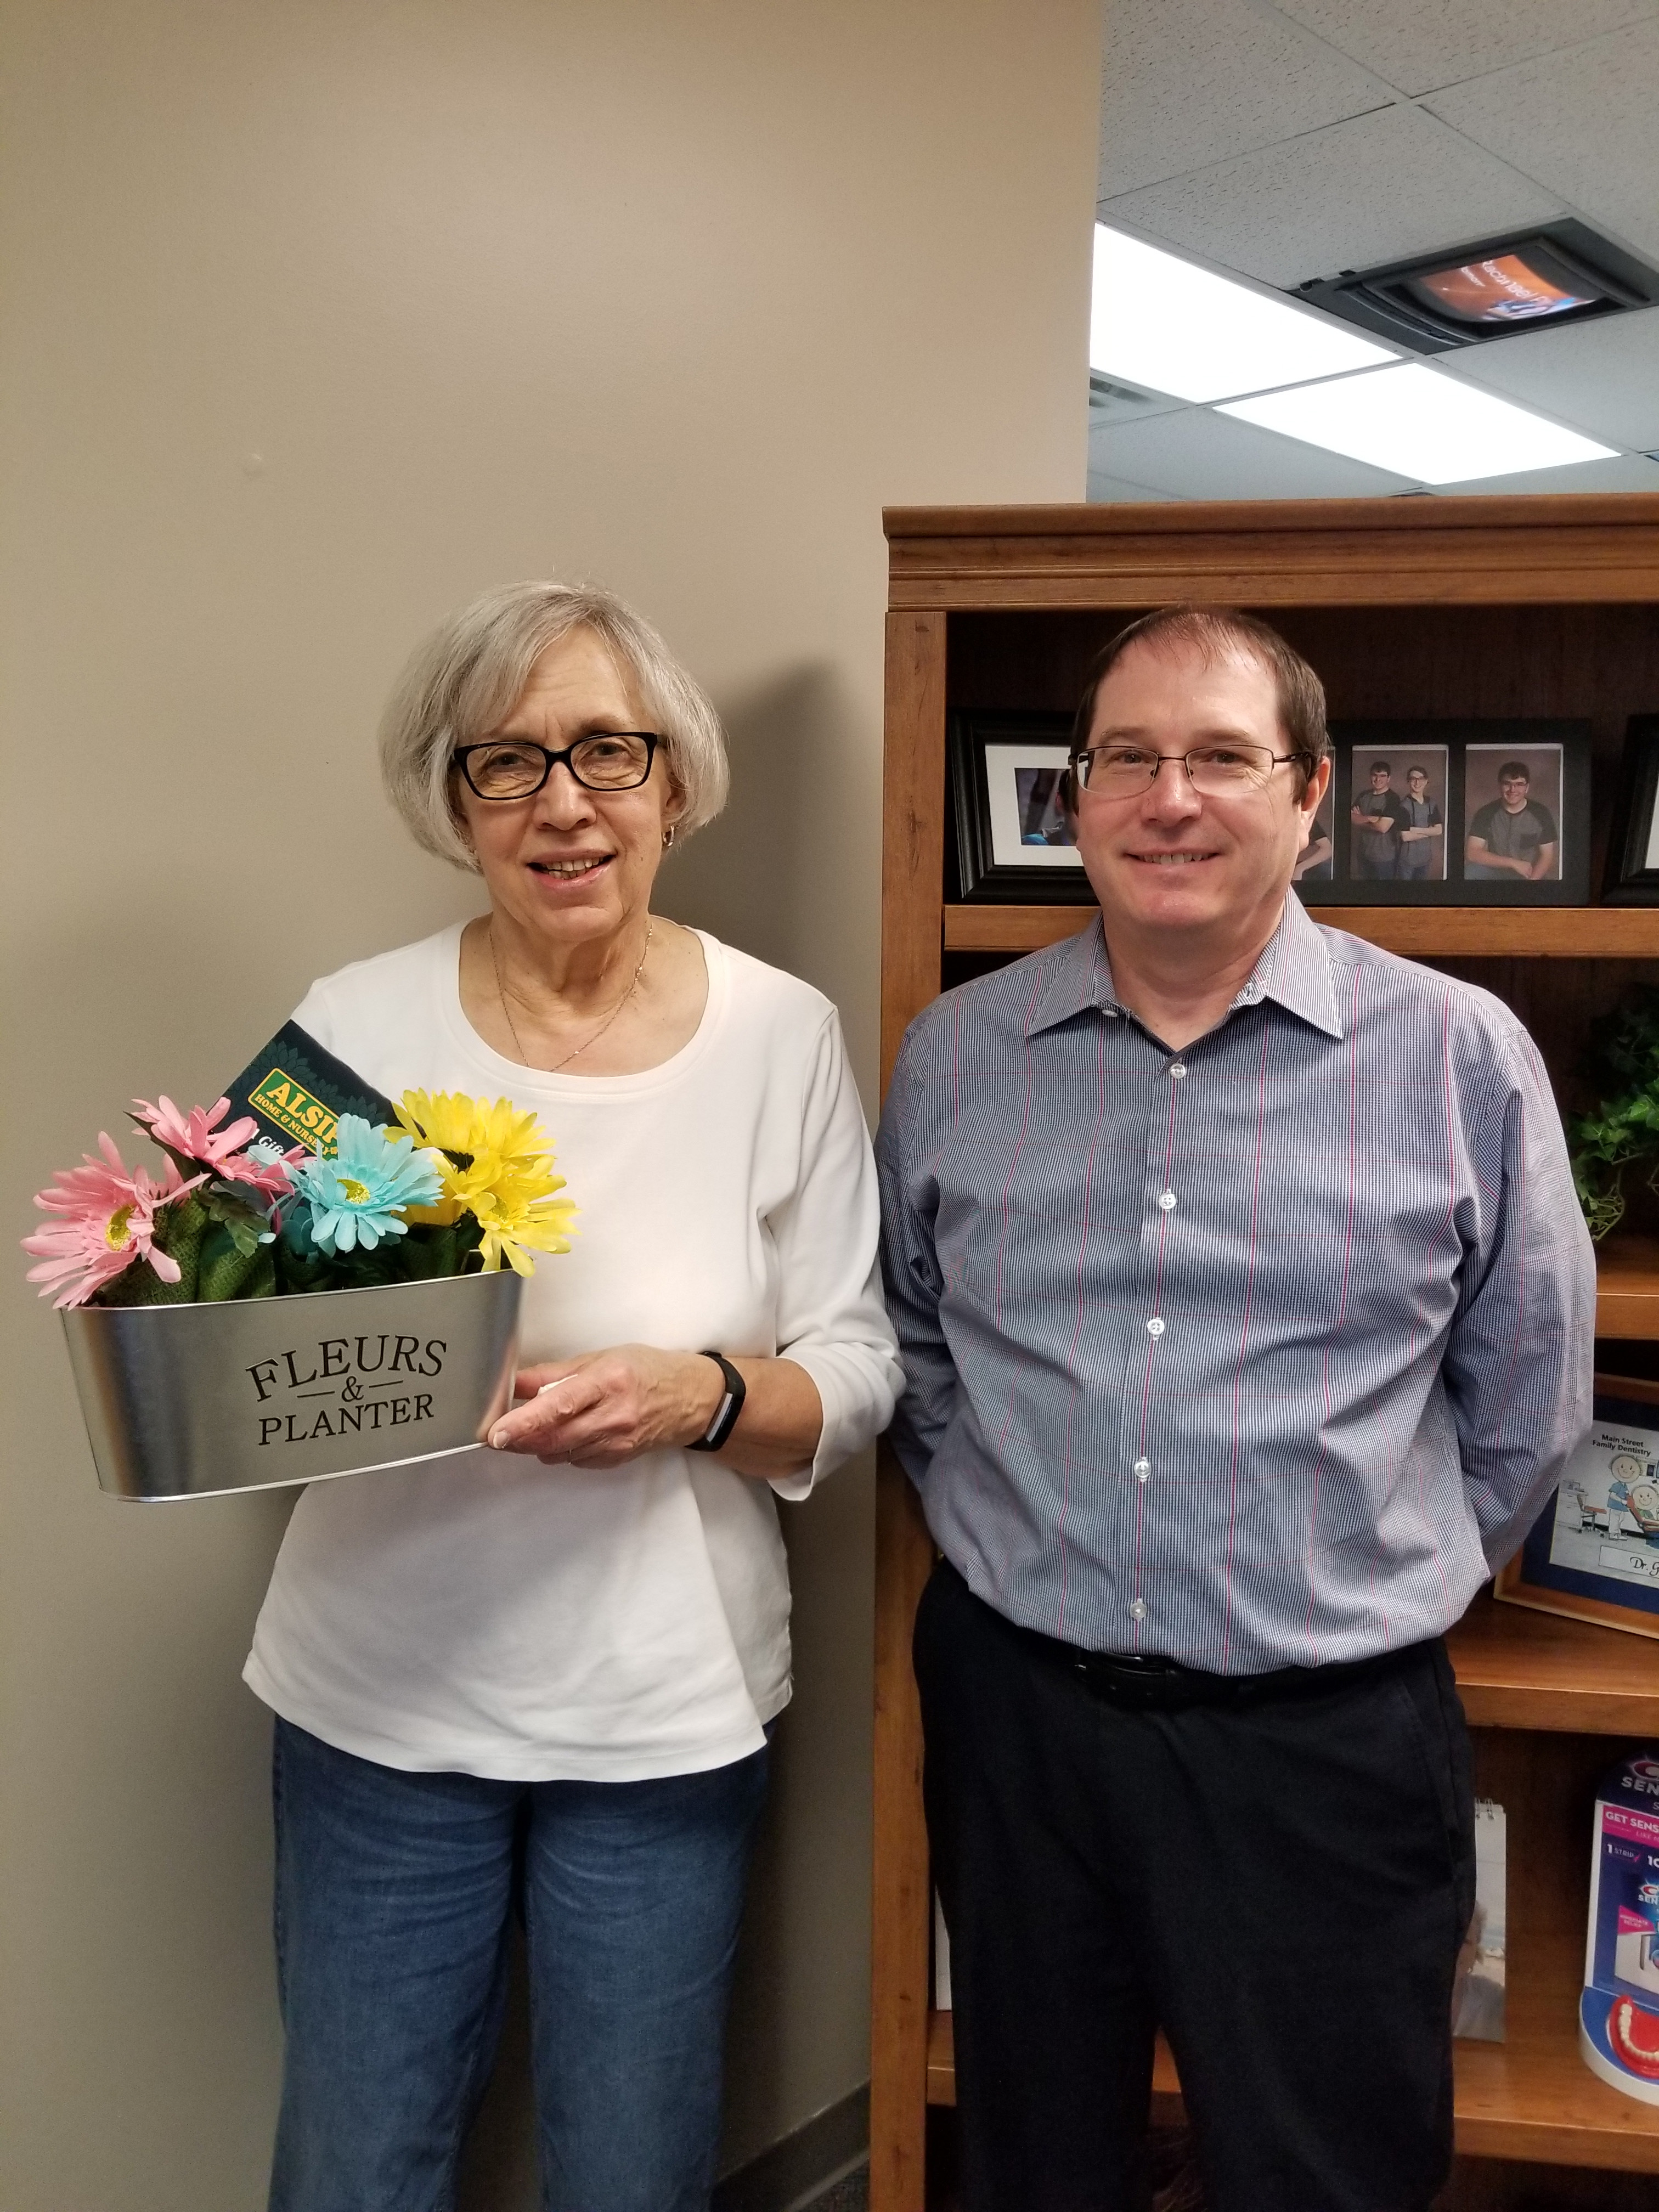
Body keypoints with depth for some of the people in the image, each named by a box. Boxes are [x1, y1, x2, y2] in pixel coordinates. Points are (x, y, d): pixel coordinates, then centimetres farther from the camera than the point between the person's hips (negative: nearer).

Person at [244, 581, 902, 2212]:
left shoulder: (780, 1034, -5)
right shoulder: (356, 1024, -5)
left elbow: (855, 1374, -2)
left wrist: (704, 1396, -22)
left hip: (664, 1706, 0)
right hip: (380, 1692, 1)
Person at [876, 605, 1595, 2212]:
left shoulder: (1462, 1057, -6)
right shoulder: (954, 1054, 0)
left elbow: (1528, 1398, 3)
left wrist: (1382, 1585, 5)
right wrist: (1006, 1538, 7)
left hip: (1329, 1739, -2)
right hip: (1013, 1707, 3)